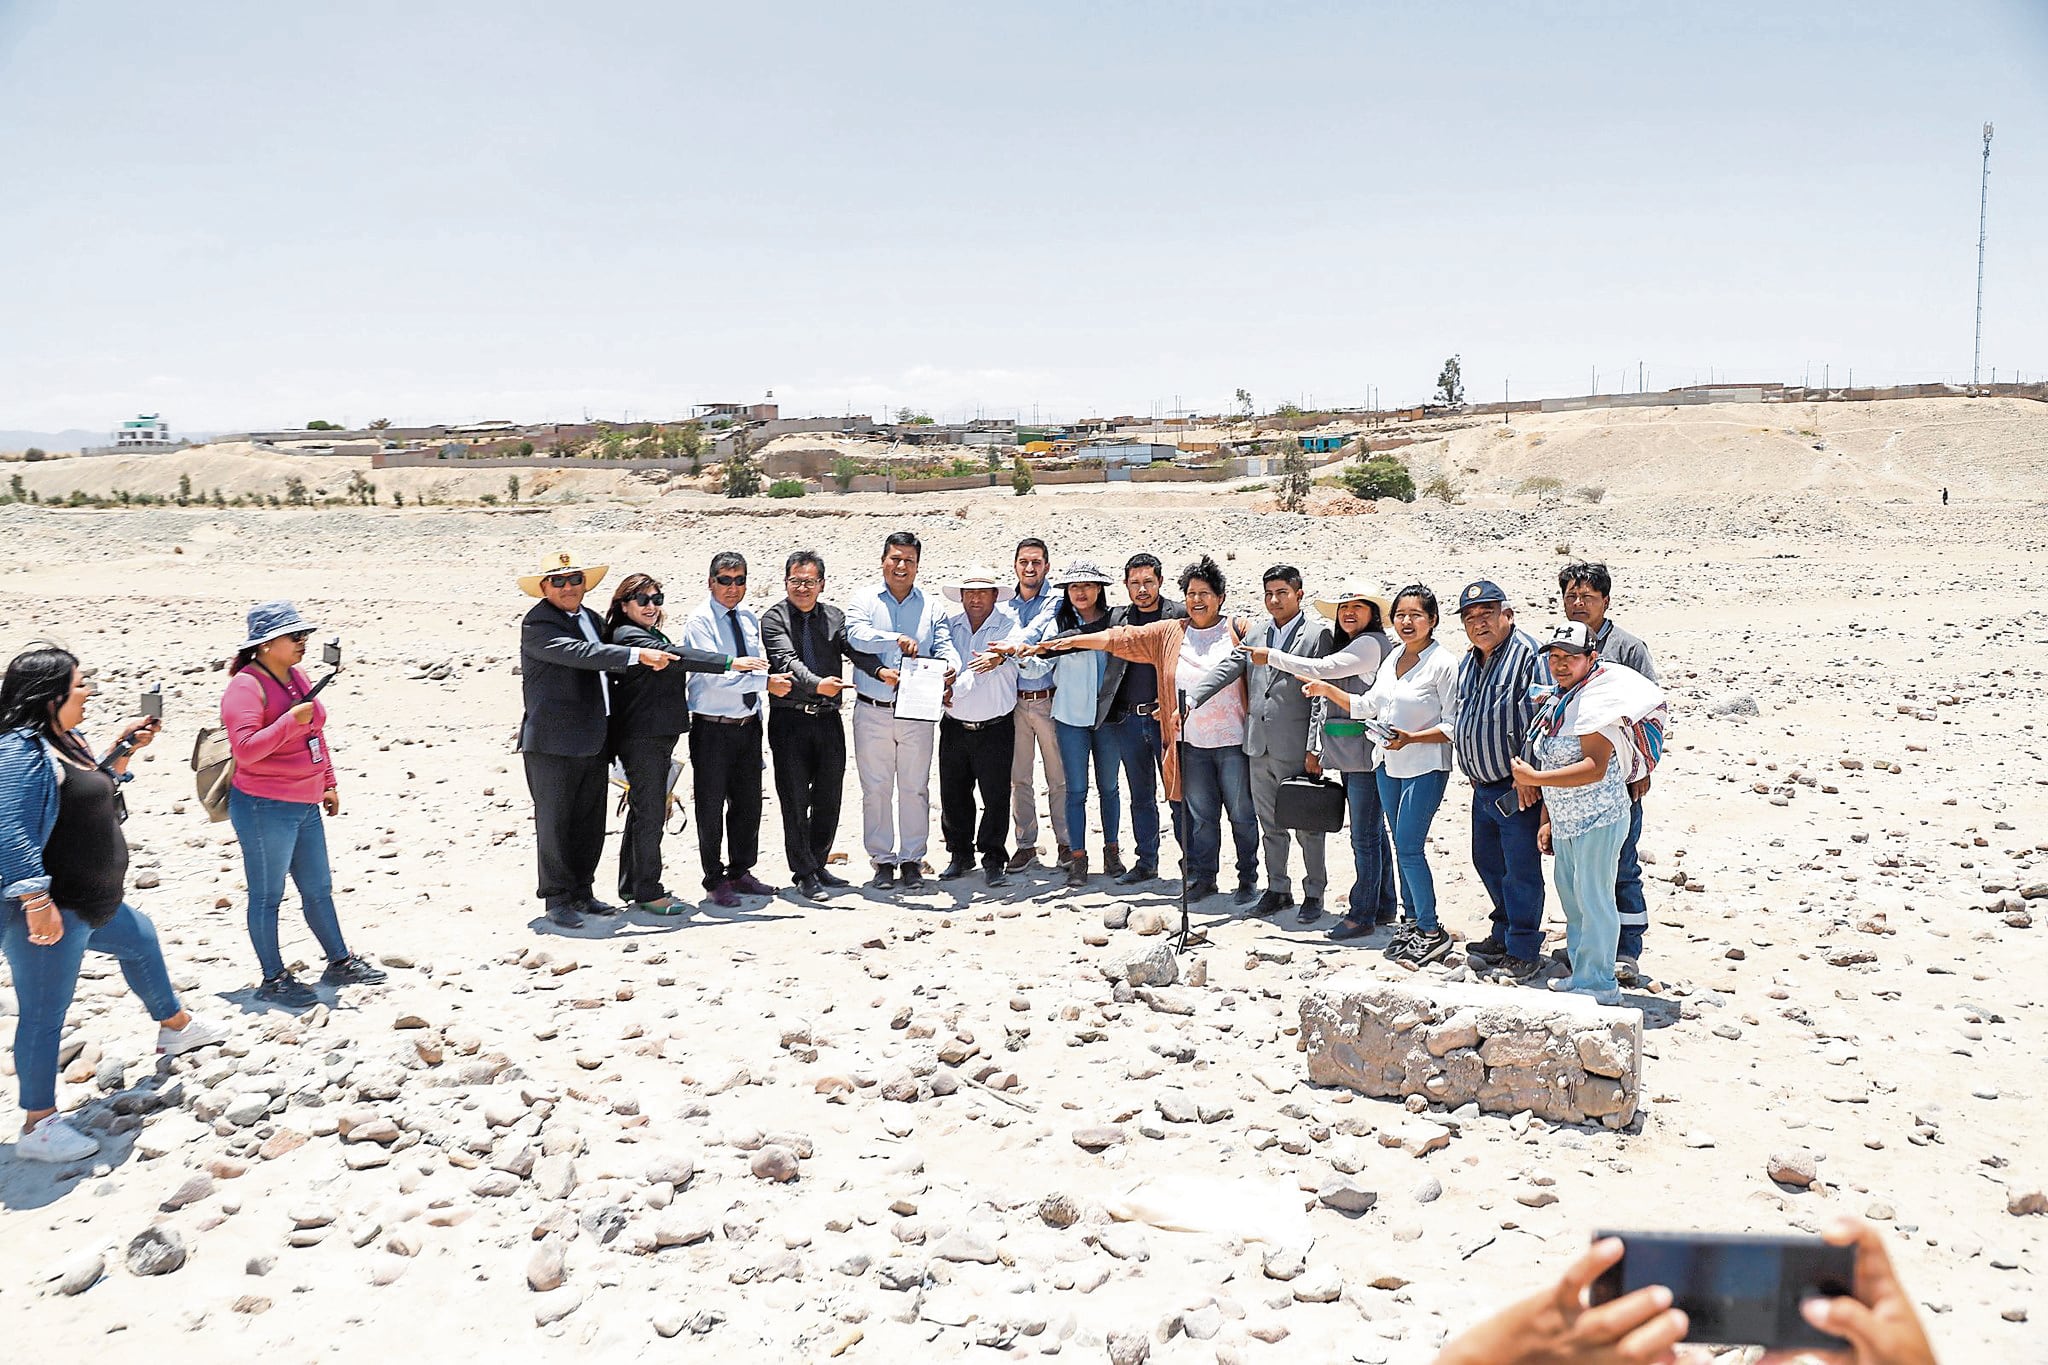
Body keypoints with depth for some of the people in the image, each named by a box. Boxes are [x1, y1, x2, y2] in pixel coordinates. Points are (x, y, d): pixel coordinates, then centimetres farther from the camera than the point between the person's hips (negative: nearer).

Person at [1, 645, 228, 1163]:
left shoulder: (63, 741, 9)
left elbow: (95, 791, 26)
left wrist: (125, 747, 13)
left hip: (93, 903, 11)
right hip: (51, 912, -11)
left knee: (140, 939, 30)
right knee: (45, 1014, -2)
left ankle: (175, 1027, 52)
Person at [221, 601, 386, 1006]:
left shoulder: (296, 677, 11)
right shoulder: (246, 687, -16)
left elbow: (316, 734, 20)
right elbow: (246, 749, -25)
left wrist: (328, 784, 20)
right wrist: (290, 721, -29)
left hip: (305, 806, 8)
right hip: (264, 809, -8)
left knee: (319, 889, 17)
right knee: (267, 896, 5)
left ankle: (339, 963, 28)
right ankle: (273, 980, 16)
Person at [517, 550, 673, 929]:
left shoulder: (592, 619, 15)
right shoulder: (537, 625, -11)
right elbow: (580, 654, -27)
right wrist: (638, 655, -32)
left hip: (593, 743, 8)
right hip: (552, 744, -8)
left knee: (590, 823, 12)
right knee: (554, 823, 0)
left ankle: (581, 893, 22)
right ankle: (557, 898, 9)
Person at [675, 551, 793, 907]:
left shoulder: (749, 618, 10)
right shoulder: (700, 621, -11)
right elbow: (714, 675, -21)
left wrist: (758, 716, 16)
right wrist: (766, 683, -22)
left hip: (748, 725, 6)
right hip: (713, 728, -6)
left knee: (749, 803, 13)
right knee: (711, 806, 3)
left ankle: (740, 872, 29)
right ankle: (715, 880, 16)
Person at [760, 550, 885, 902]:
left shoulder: (834, 617, 11)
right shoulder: (774, 619, -2)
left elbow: (855, 648, -4)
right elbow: (787, 661, -18)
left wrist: (880, 670, -25)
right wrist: (817, 684, -35)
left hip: (828, 719, 4)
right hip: (789, 719, -4)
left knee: (829, 799, 11)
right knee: (795, 800, 0)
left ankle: (818, 865, 27)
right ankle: (805, 875, 9)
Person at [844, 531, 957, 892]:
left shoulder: (931, 608, 9)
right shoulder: (864, 602, 4)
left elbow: (943, 649, 0)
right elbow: (856, 635, -15)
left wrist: (948, 668, -23)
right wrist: (897, 639, -30)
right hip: (872, 712, -1)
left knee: (915, 788, 5)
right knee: (876, 788, 5)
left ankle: (912, 859, 16)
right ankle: (883, 860, 15)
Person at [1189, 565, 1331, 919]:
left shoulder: (1317, 634, -6)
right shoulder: (1255, 632, 11)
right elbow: (1228, 668, 4)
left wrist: (1314, 748, -14)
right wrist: (1191, 699, -11)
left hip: (1295, 748, -6)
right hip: (1259, 745, 6)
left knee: (1307, 826, 5)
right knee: (1270, 824, 15)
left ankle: (1314, 893, 17)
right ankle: (1277, 889, 26)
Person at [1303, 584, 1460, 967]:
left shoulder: (1443, 664, -12)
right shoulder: (1392, 658, 9)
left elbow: (1454, 725, -13)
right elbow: (1368, 707, 17)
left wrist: (1411, 738, -24)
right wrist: (1327, 690, 10)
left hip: (1425, 768, -7)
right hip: (1388, 765, 7)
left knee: (1408, 847, -9)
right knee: (1403, 846, 13)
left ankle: (1432, 932, 2)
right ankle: (1413, 920, 24)